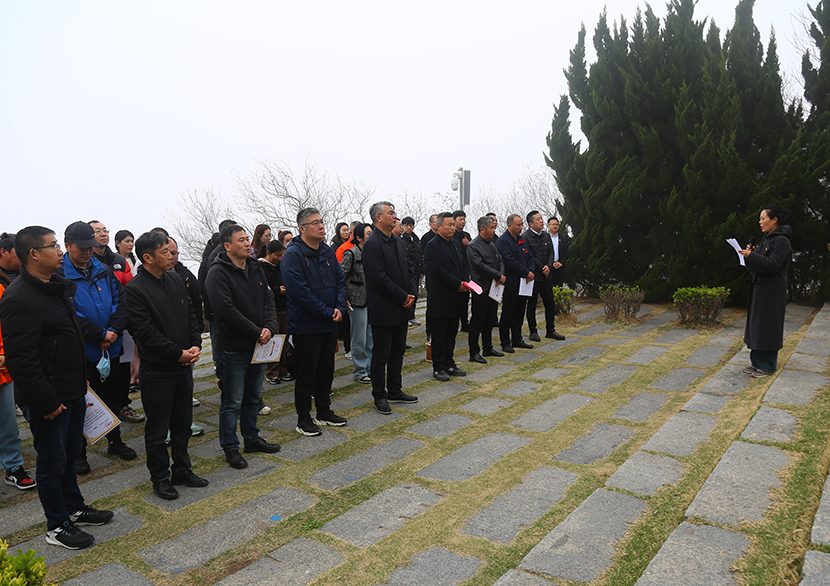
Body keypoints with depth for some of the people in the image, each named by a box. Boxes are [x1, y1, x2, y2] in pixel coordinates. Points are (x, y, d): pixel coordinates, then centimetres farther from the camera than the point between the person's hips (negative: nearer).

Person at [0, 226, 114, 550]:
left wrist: (82, 381, 17)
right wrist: (47, 402, -20)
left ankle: (74, 508, 38)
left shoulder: (58, 286, 9)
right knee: (53, 462, 7)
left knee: (70, 454, 22)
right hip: (48, 399, -9)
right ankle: (57, 526, 23)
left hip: (73, 391, 9)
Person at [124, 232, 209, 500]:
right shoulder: (135, 289, -14)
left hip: (184, 366, 7)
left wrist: (195, 345, -4)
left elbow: (191, 314, 10)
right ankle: (160, 478, 23)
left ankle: (182, 470, 32)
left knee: (183, 423, 17)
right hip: (157, 370, -6)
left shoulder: (176, 279, 7)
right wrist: (178, 353, -17)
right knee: (157, 430, 8)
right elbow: (146, 331, -19)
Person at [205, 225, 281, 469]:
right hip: (234, 348, -7)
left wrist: (269, 327, -9)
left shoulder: (255, 269, 10)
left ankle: (251, 438, 34)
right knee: (233, 402, 3)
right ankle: (230, 448, 17)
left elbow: (269, 300, 10)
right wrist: (256, 332, -18)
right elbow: (226, 311, -22)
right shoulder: (218, 273, -14)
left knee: (253, 397, 19)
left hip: (259, 345, 8)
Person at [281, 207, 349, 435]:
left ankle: (324, 411, 32)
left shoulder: (328, 252, 8)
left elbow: (340, 281, 11)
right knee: (306, 373, 3)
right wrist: (327, 312, -18)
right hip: (306, 326, -7)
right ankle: (303, 419, 17)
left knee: (326, 370, 17)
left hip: (329, 325, 7)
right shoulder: (293, 254, -14)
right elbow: (299, 292, -21)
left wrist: (339, 307, -6)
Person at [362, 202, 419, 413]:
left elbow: (410, 269, 15)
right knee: (381, 355, 3)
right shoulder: (372, 244, -15)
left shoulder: (399, 242, 12)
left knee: (398, 352, 17)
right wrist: (403, 297, -15)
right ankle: (379, 396, 16)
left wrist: (412, 293, -2)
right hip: (383, 310, -8)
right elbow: (379, 278, -21)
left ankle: (395, 391, 30)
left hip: (402, 309, 9)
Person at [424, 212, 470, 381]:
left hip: (454, 298, 8)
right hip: (439, 299, -8)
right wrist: (458, 284, -18)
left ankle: (449, 364, 25)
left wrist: (465, 282, -3)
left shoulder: (454, 243, 13)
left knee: (451, 334, 14)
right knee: (439, 335, 2)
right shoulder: (432, 246, -12)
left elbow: (462, 264, 16)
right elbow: (438, 270, -20)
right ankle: (438, 367, 11)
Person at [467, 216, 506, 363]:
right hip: (481, 289, -8)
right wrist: (499, 277, -16)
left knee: (490, 320, 16)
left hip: (494, 289, 8)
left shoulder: (492, 244, 14)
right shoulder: (473, 246, -12)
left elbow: (500, 261, 14)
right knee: (477, 322, -2)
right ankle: (474, 353, 5)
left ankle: (488, 348, 28)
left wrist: (501, 276, -6)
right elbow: (480, 266, -20)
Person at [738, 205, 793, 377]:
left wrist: (751, 256, -21)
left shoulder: (781, 241, -15)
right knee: (756, 324, 12)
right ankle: (757, 361, 20)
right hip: (760, 288, 9)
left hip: (772, 291, -9)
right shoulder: (768, 239, 14)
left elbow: (773, 265, -22)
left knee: (767, 326, -3)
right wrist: (751, 254, -1)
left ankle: (768, 366, 6)